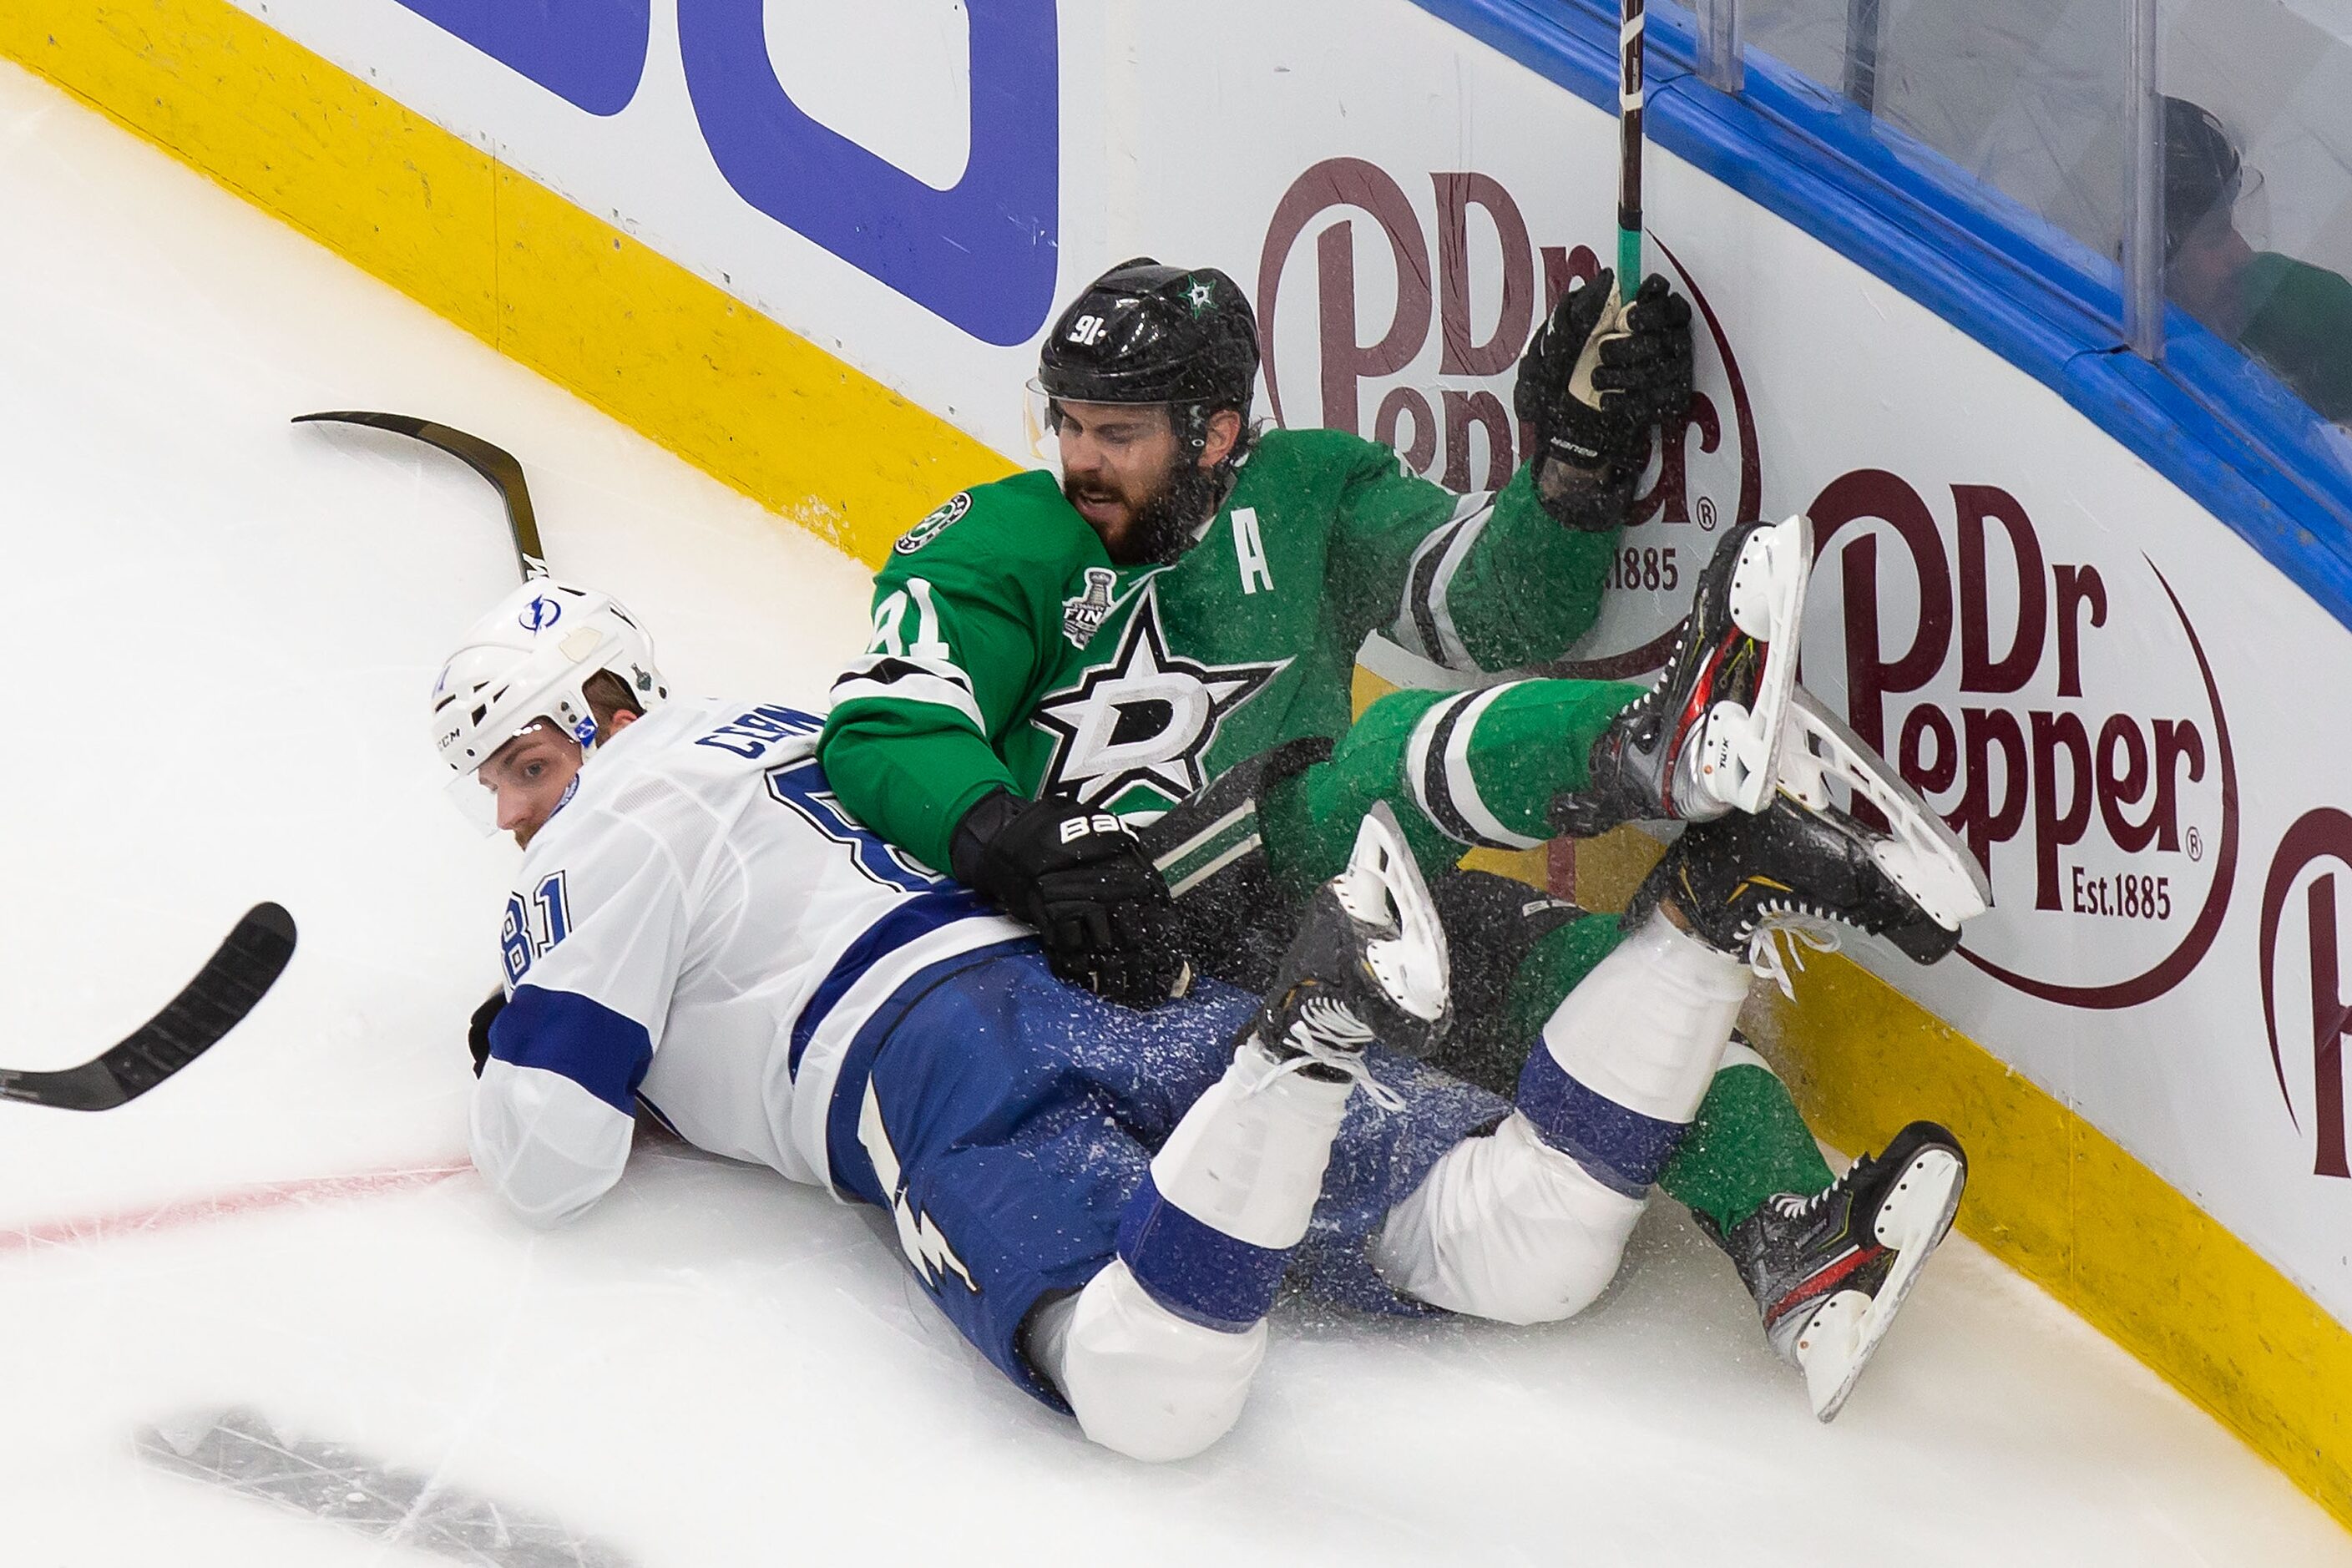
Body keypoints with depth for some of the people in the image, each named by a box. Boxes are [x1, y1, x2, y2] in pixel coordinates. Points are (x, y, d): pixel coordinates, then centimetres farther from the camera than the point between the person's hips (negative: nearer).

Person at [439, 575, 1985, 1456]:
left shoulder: (615, 834, 11)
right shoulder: (761, 734, 35)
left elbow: (553, 1159, 6)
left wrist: (520, 1046, 28)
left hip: (938, 1058, -7)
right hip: (1124, 1004, 7)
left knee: (1153, 1394, -33)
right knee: (1520, 1253, -7)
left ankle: (1318, 1026, -43)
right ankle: (1711, 902, -18)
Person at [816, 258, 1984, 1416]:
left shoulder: (1309, 495, 16)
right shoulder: (996, 547, 6)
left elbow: (1499, 612, 9)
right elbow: (882, 730, -10)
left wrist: (1577, 462, -8)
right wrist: (1012, 848, -29)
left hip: (1323, 894, 5)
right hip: (1140, 931, -5)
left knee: (1596, 967, -21)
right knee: (1401, 756, -30)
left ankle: (1798, 1238, -31)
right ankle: (1673, 742, -57)